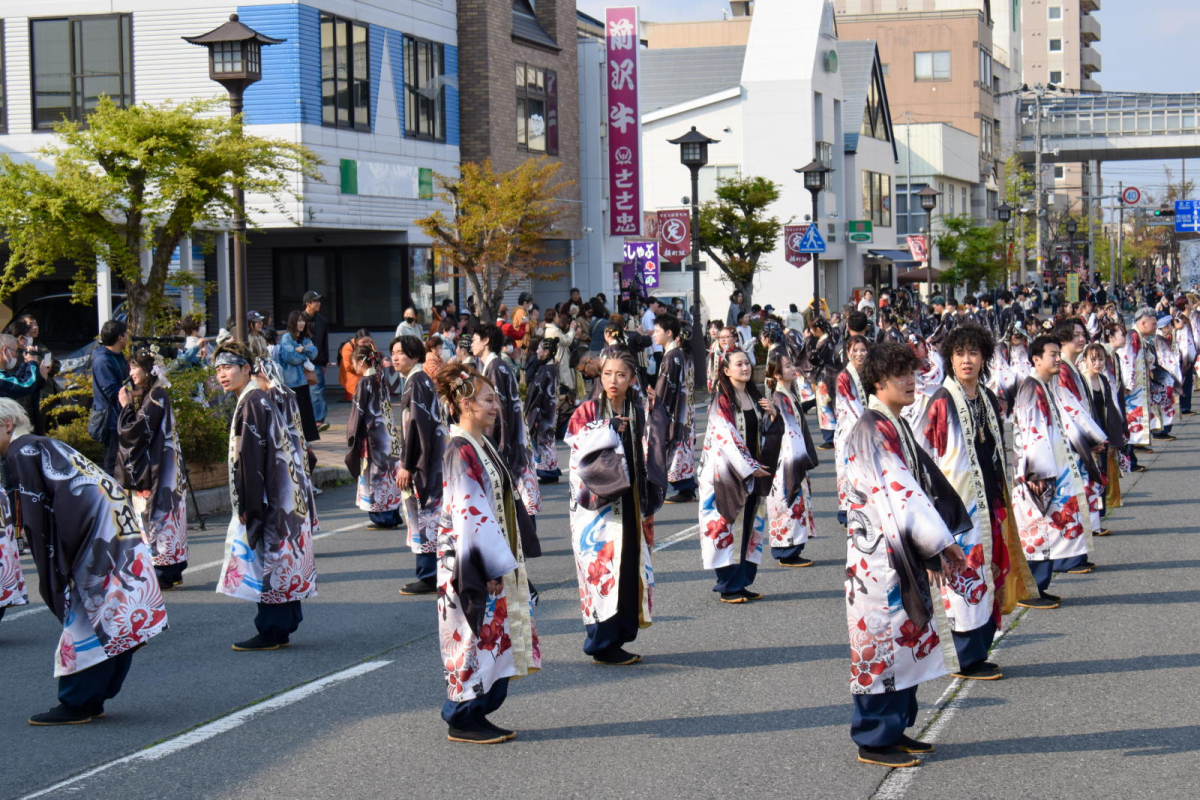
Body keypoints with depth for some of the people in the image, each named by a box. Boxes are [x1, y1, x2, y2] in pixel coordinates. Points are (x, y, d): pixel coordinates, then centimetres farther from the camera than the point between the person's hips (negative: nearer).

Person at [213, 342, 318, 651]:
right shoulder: (260, 399, 15)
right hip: (283, 497, 10)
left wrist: (248, 507, -19)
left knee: (266, 562, -5)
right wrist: (248, 505, 21)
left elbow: (251, 460, -19)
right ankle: (282, 630, 17)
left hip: (271, 499, -10)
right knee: (281, 563, 12)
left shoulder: (251, 403, -15)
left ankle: (271, 632, -1)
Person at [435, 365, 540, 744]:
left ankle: (475, 714, 19)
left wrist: (504, 561, 17)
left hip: (494, 561, 9)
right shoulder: (461, 452, -17)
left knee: (494, 638, 12)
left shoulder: (482, 446, 12)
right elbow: (470, 513, -20)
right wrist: (495, 566, -20)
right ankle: (463, 720, 6)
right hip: (472, 563, -9)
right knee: (476, 637, -3)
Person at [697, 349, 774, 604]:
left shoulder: (755, 398, 12)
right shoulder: (722, 401, -8)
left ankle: (741, 583, 13)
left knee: (750, 525, 7)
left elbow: (763, 435, 19)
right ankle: (727, 586, 1)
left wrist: (772, 415, 0)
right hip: (726, 473, -7)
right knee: (725, 525, -5)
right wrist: (750, 468, -15)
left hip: (752, 472, 7)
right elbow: (726, 438, -14)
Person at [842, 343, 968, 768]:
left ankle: (895, 729, 23)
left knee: (906, 640, 13)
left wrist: (936, 548, 9)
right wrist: (941, 541, -19)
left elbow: (923, 486, 15)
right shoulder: (871, 431, -15)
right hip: (879, 555, -9)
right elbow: (896, 492, -21)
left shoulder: (897, 427, 14)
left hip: (905, 554, 9)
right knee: (882, 641, -3)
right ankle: (874, 740, 5)